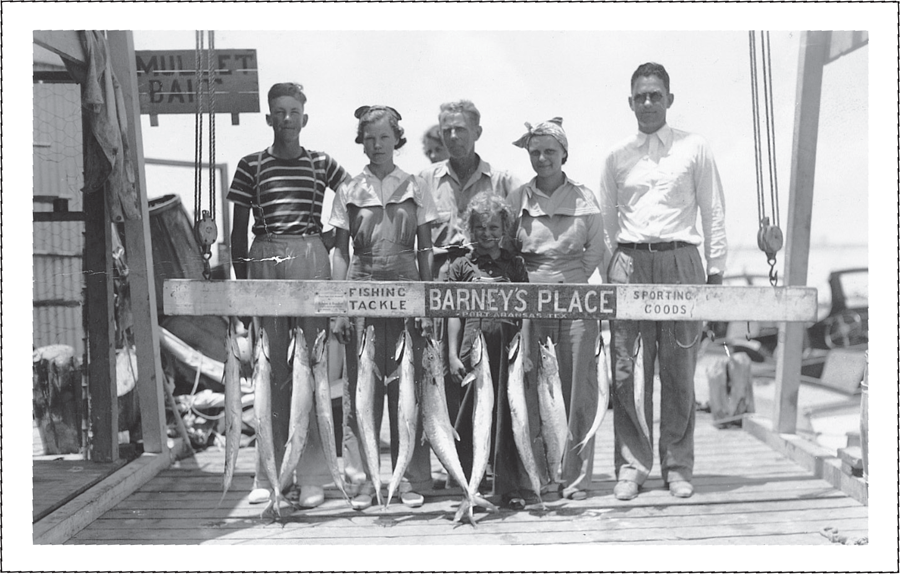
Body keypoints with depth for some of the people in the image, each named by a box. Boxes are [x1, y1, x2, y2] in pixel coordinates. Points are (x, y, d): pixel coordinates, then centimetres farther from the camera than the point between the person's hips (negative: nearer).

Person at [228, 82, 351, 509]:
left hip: (311, 258, 0)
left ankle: (312, 475, 3)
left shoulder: (322, 164, 10)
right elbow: (239, 228, 10)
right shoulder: (251, 165, 10)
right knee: (271, 367, 3)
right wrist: (241, 279, 6)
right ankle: (268, 474, 12)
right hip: (264, 259, 1)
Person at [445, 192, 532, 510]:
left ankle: (509, 487, 10)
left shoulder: (515, 264, 10)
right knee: (471, 416, 2)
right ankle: (469, 484, 13)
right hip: (474, 346, 0)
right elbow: (454, 314, 6)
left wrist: (524, 351, 0)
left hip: (507, 346, 1)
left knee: (507, 414, 2)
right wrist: (452, 355, 0)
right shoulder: (461, 266, 8)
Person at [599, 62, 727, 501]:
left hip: (680, 263, -1)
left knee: (679, 370, 3)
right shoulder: (617, 157, 12)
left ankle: (678, 466, 14)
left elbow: (714, 213, 7)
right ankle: (631, 466, 9)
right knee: (626, 370, -1)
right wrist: (609, 270, 7)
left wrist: (715, 271, 1)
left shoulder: (694, 149, 8)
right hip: (629, 263, 1)